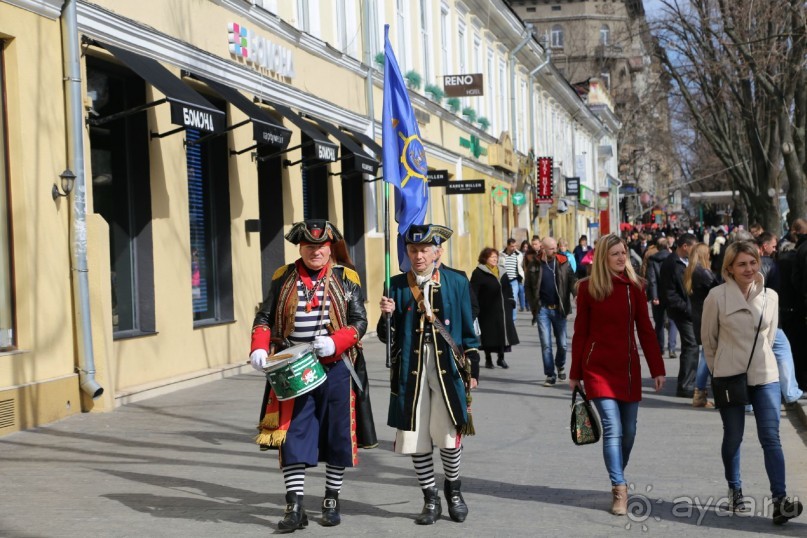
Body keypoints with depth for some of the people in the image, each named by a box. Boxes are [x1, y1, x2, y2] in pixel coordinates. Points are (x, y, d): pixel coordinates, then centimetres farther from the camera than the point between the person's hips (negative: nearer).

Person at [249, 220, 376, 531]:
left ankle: (332, 501, 23)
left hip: (335, 369, 0)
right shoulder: (284, 278, 5)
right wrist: (259, 348, -11)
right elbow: (264, 318, 7)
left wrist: (335, 342, -20)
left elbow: (360, 321, -2)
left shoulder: (345, 278, 1)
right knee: (292, 435, -4)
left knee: (337, 436, 8)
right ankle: (295, 507, 1)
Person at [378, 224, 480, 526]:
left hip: (447, 369, -1)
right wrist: (386, 316, -15)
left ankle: (453, 489, 25)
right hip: (411, 372, 1)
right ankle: (431, 499, 21)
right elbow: (388, 337, 5)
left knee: (448, 434, -2)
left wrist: (472, 369, 3)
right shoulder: (397, 285, 5)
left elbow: (468, 331, 7)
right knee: (416, 439, 4)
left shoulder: (456, 283, 4)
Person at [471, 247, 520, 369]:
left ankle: (501, 358, 18)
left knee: (503, 333, 6)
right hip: (487, 310, -6)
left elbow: (507, 288, 21)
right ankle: (488, 359, 14)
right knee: (489, 336, 1)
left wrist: (511, 301, 14)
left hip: (503, 309, 6)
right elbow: (473, 293, -12)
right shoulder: (479, 273, -8)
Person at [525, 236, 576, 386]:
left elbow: (572, 281, -4)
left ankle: (560, 365, 36)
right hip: (543, 309, -1)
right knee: (546, 344, 1)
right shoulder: (534, 266, -3)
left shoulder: (563, 263, -2)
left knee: (562, 343, 8)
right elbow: (528, 288, 3)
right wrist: (534, 307, -3)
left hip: (559, 309, 1)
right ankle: (550, 374, 10)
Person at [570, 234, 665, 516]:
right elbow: (580, 332, 1)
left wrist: (657, 368, 2)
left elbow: (645, 330, 5)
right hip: (599, 368, -3)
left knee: (629, 430, 7)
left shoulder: (635, 286, 3)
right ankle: (619, 490, -6)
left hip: (628, 367, 3)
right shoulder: (588, 287, -3)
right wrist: (575, 373, 3)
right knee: (613, 428, -11)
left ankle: (618, 480, 27)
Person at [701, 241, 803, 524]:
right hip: (730, 376, -1)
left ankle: (780, 500, -10)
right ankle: (735, 491, 28)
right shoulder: (717, 296, -8)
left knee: (771, 438, -6)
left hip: (765, 376, 2)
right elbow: (708, 337, 3)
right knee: (733, 437, 10)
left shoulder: (770, 296, 1)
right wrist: (718, 367, 9)